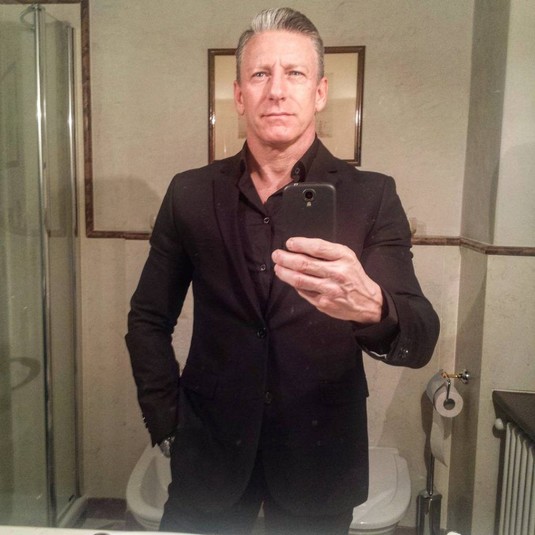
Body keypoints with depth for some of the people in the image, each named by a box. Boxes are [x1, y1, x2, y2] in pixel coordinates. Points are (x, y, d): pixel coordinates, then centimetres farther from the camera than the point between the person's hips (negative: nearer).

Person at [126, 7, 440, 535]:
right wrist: (167, 422, -2)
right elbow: (148, 320, 5)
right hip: (209, 450, 1)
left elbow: (419, 339, -17)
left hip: (320, 457, 0)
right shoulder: (191, 193, -4)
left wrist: (370, 307, -38)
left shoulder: (371, 197, -8)